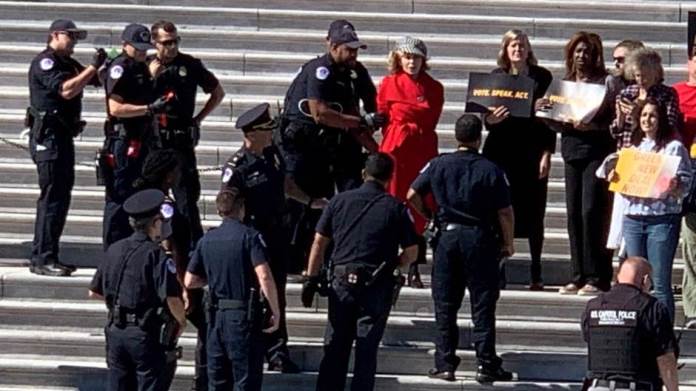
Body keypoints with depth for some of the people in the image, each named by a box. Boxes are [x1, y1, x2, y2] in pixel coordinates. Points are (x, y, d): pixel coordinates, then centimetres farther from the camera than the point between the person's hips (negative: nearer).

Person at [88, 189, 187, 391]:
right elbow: (172, 298, -23)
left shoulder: (114, 250, 6)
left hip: (116, 331, 6)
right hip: (148, 336, -6)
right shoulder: (156, 256, -15)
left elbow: (94, 292, 13)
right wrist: (181, 321, -4)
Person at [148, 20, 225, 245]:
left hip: (181, 140, -2)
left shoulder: (190, 65, 1)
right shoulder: (146, 66, 6)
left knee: (186, 194, -7)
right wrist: (151, 77, -10)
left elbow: (218, 93, 11)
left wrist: (198, 119, 5)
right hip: (152, 140, 3)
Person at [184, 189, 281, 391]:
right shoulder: (249, 236, -8)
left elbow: (189, 282, 10)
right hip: (243, 314, -5)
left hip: (216, 314, 5)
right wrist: (275, 311, -11)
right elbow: (264, 277, -20)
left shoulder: (206, 240, 8)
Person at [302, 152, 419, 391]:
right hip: (377, 285, -2)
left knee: (335, 347, 9)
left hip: (342, 281, 2)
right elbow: (411, 252, -1)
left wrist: (311, 278, 9)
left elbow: (319, 242, 4)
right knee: (366, 349, 4)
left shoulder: (340, 201, 5)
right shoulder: (396, 208, -1)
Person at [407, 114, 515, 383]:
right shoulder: (490, 170, -7)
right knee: (482, 306, 4)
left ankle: (445, 365, 8)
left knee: (445, 306, 9)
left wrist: (429, 216, 16)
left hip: (447, 236, 2)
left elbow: (413, 195, 0)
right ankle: (486, 366, 3)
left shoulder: (439, 165, -1)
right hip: (480, 239, -2)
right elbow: (505, 212, -8)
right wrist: (507, 242, 5)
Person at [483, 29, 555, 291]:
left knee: (533, 212, 1)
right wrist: (491, 119, -17)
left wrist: (547, 154, -4)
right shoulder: (497, 76, 7)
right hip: (501, 150, 1)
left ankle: (536, 273, 6)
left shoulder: (542, 77, 4)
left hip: (532, 151, -1)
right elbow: (487, 117, 7)